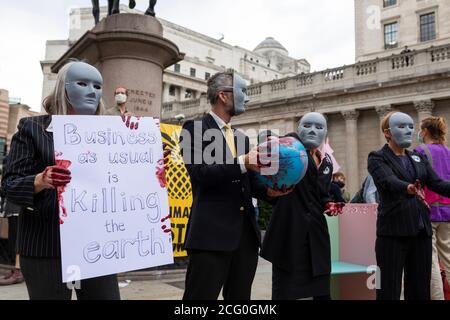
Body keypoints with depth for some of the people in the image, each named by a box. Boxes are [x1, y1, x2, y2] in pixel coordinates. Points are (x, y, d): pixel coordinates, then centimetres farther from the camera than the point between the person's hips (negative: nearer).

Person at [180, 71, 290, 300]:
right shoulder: (195, 129, -3)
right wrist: (242, 163, -26)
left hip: (246, 232, 8)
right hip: (212, 232, -7)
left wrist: (268, 190, -1)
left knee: (240, 297, 15)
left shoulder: (242, 137, 19)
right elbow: (200, 173, -17)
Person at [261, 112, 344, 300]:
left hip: (316, 231, 6)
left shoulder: (326, 162, 14)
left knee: (322, 290, 13)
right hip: (289, 229, -6)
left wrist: (329, 205, 5)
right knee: (284, 290, 0)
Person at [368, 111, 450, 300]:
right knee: (389, 289, 0)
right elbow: (389, 181, -20)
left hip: (421, 231, 6)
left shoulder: (419, 158, 15)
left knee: (420, 289, 11)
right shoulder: (377, 158, -2)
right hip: (393, 232, -5)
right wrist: (408, 188, -41)